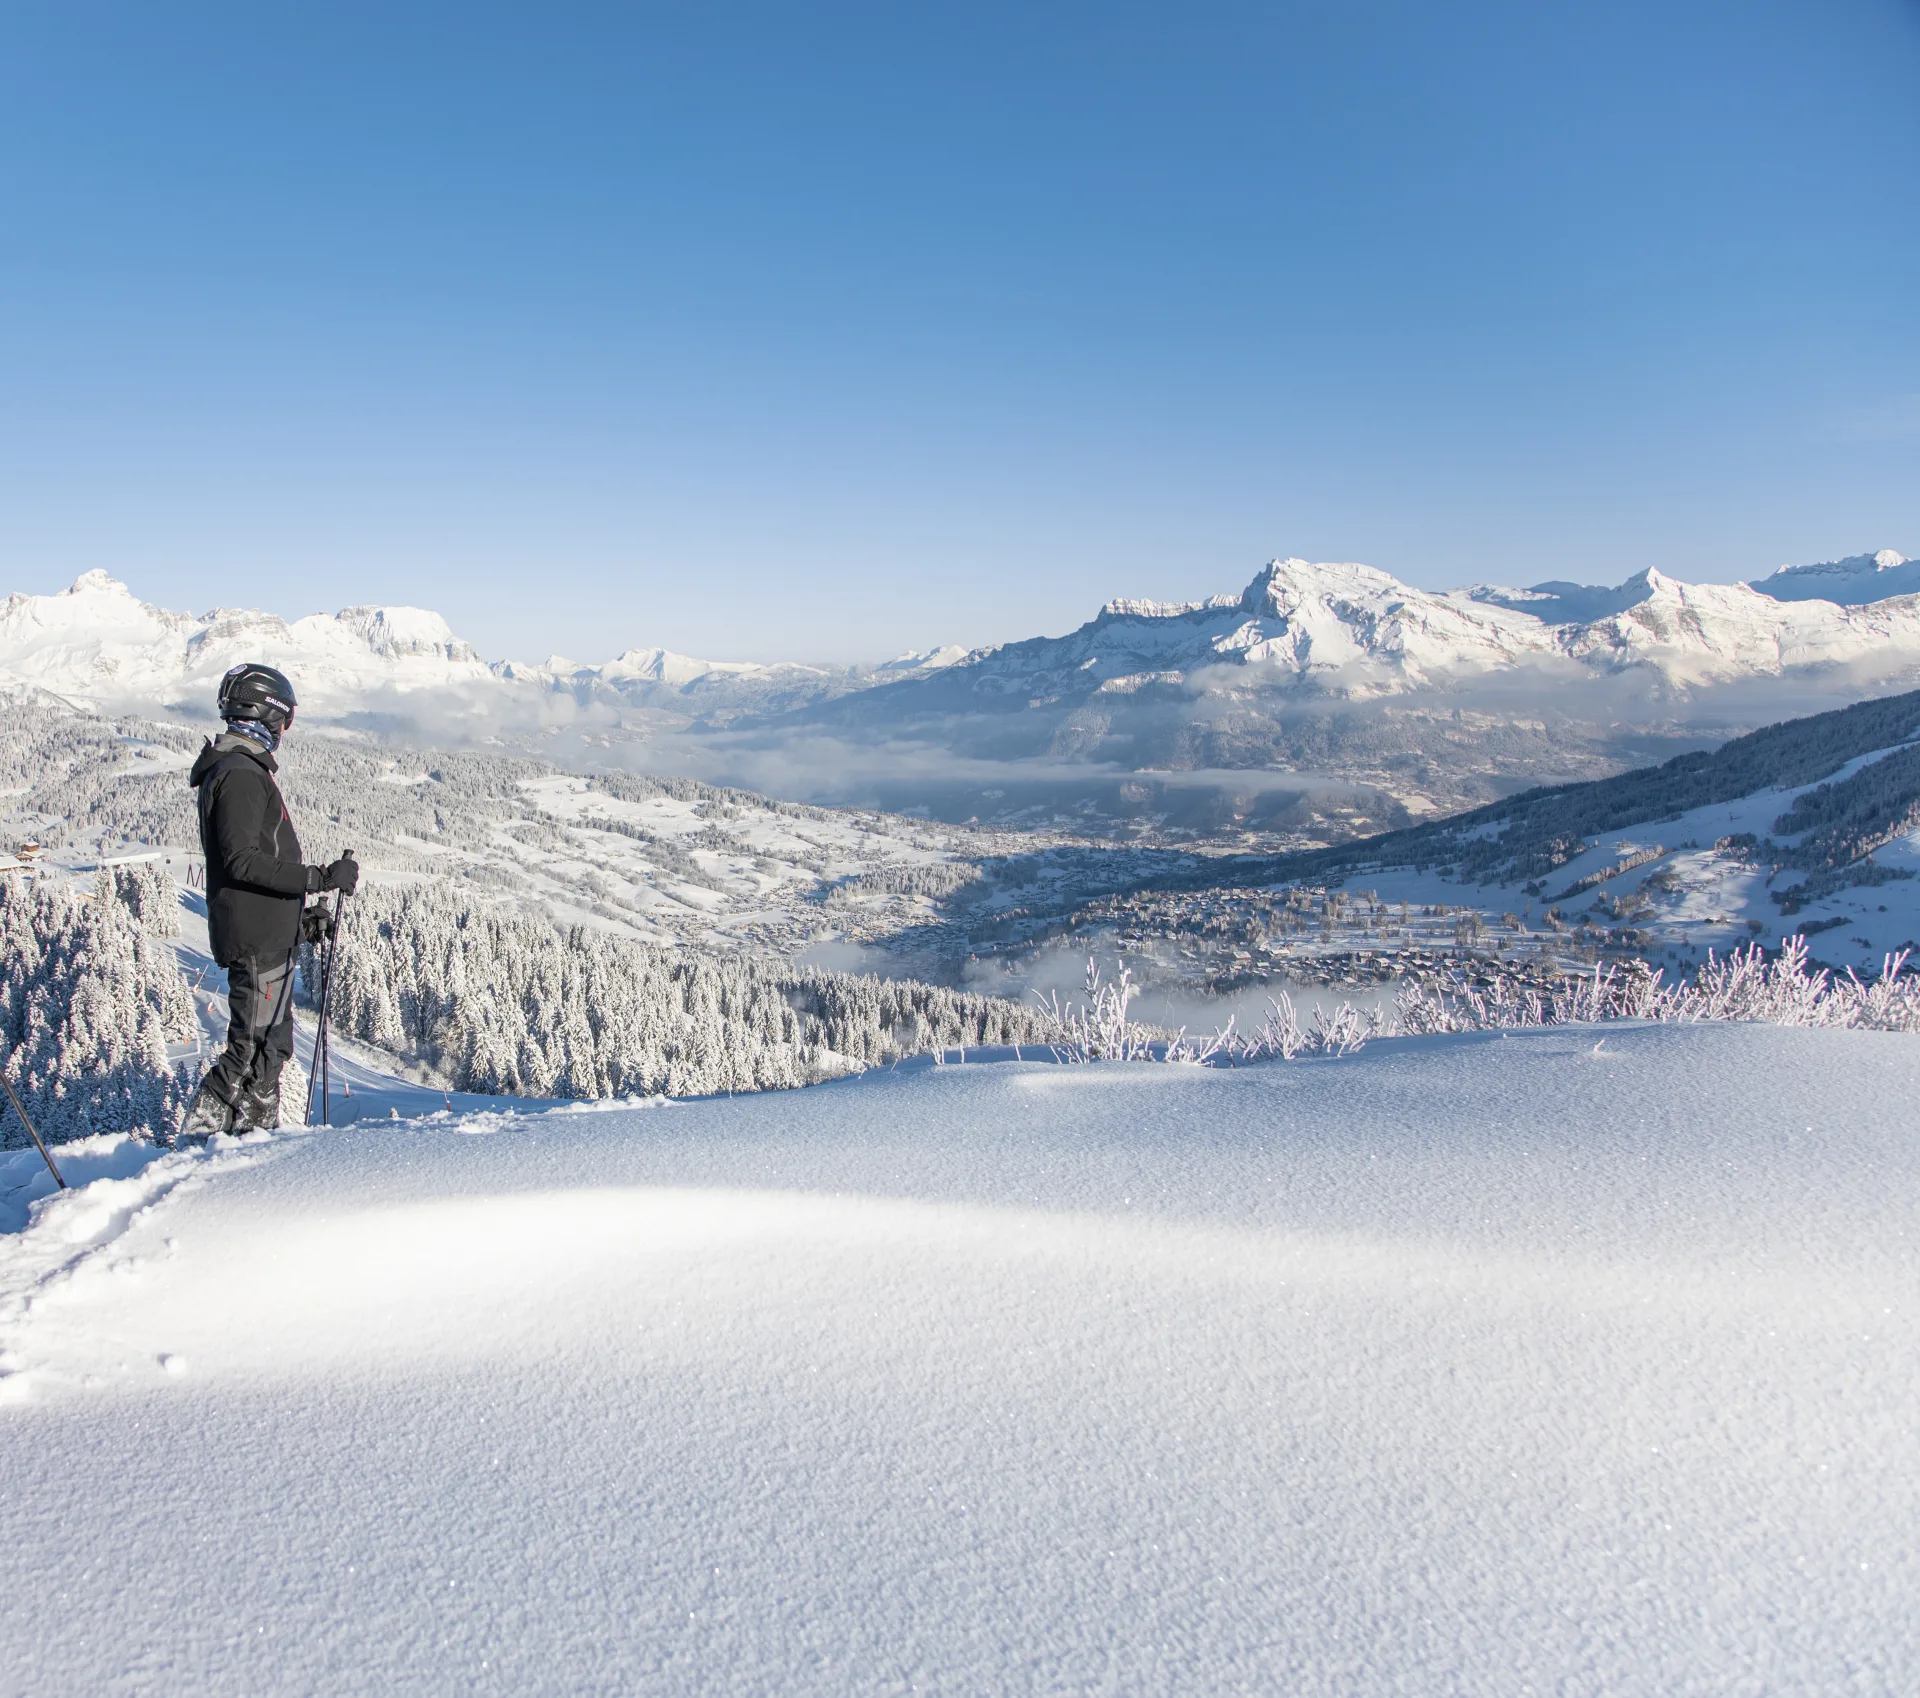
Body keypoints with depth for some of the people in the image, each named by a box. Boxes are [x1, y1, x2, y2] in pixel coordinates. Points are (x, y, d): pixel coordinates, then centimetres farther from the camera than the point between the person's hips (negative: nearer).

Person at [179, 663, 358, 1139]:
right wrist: (320, 878, -23)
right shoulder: (240, 774, -14)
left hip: (268, 938, 11)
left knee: (271, 1045, 15)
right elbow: (243, 861, -23)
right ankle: (201, 1131, -1)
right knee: (254, 1046, -7)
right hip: (256, 939, -11)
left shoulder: (242, 770, 20)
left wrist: (299, 916, 22)